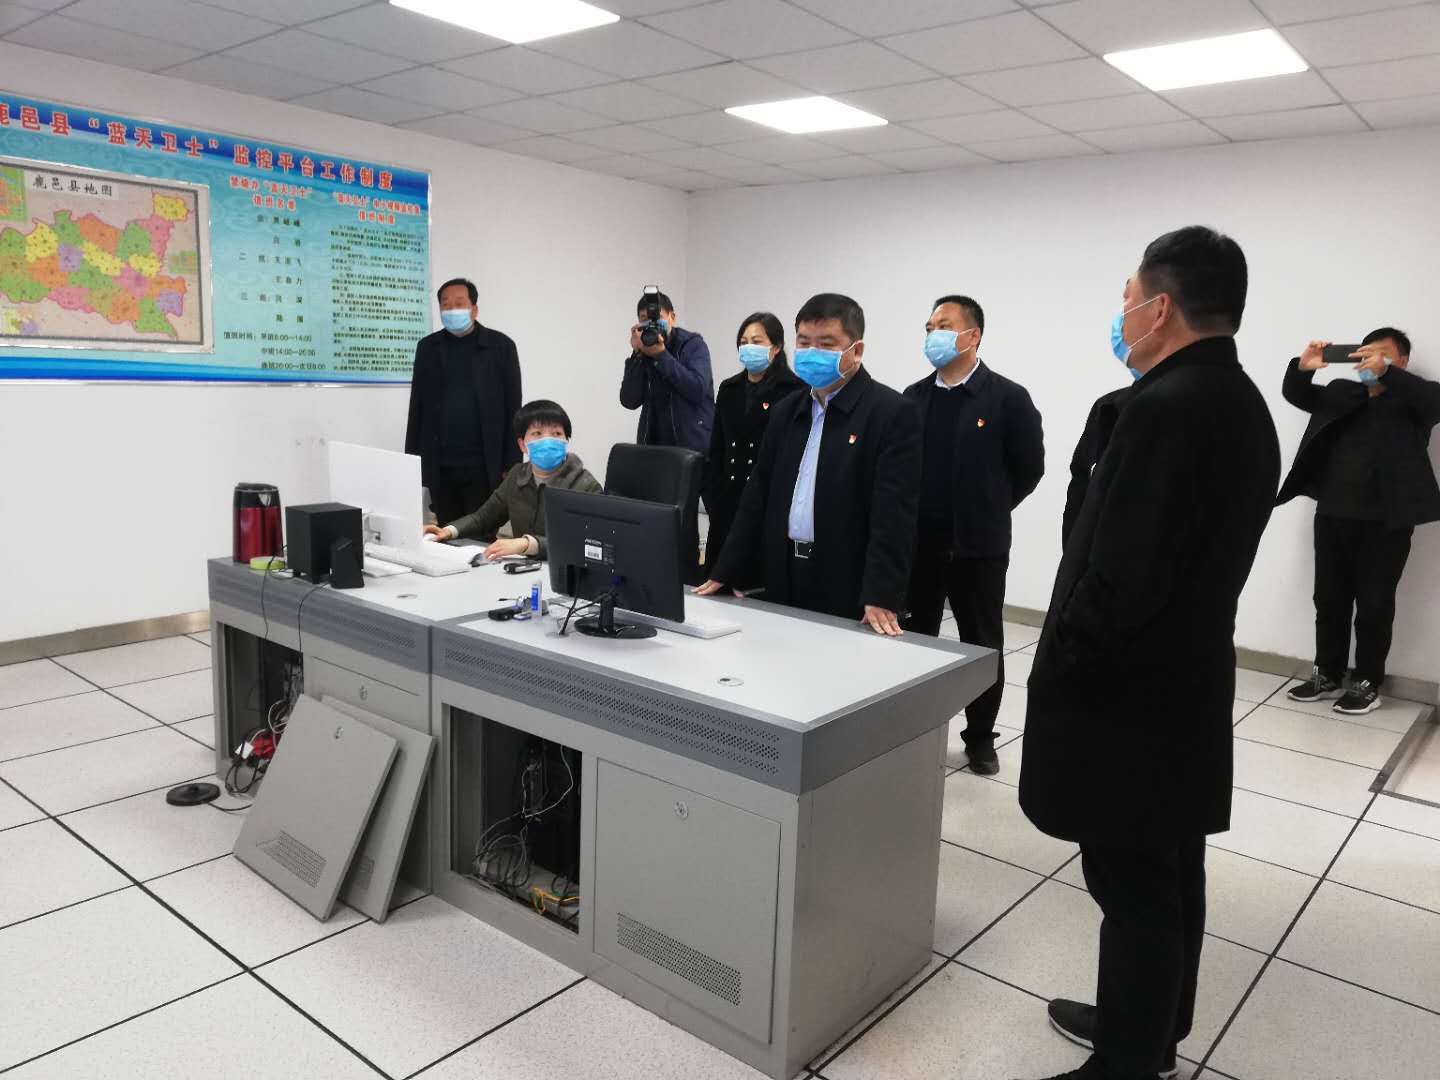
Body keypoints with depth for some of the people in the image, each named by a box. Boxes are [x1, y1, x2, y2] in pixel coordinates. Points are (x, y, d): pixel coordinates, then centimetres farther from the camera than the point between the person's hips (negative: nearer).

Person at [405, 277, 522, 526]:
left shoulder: (500, 346, 0)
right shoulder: (427, 347, 9)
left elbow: (512, 410, -1)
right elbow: (417, 409, 11)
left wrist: (512, 467, -6)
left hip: (484, 467, -3)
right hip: (440, 468, 3)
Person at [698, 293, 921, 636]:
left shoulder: (892, 413, -8)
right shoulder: (786, 411, 12)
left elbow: (893, 513, -15)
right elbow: (758, 497, 13)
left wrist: (881, 598, -23)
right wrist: (726, 573, 8)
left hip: (851, 592, -5)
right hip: (786, 585, 6)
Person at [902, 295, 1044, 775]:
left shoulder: (1008, 398, -8)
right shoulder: (913, 397, 5)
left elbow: (1030, 466, -2)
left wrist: (988, 509, 4)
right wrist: (916, 512, 8)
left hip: (978, 545, -3)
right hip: (917, 544, 4)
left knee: (983, 646, 8)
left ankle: (980, 739, 23)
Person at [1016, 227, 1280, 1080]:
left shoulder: (1167, 407, -21)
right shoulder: (1243, 405, 9)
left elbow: (1123, 575, -25)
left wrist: (1062, 671, -11)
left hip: (1127, 697, -10)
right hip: (1186, 681, 10)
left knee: (1133, 884, 3)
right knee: (1168, 874, 20)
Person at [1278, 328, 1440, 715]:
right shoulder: (1341, 392, 14)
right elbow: (1298, 394, 9)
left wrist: (1385, 373, -32)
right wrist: (1303, 367, -14)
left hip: (1386, 522, -4)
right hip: (1332, 515, 4)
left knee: (1374, 605, 3)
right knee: (1329, 601, 10)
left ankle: (1368, 684, 14)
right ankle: (1327, 675, 22)